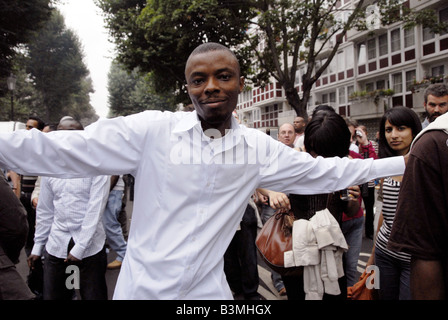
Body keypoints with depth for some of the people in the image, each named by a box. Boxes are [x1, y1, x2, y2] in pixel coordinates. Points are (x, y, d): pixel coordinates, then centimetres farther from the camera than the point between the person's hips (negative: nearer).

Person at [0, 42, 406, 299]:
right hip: (142, 287, -1)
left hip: (207, 290, 2)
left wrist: (403, 162, 9)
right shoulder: (153, 130, -12)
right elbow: (69, 150, -14)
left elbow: (324, 172, 5)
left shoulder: (258, 148, -2)